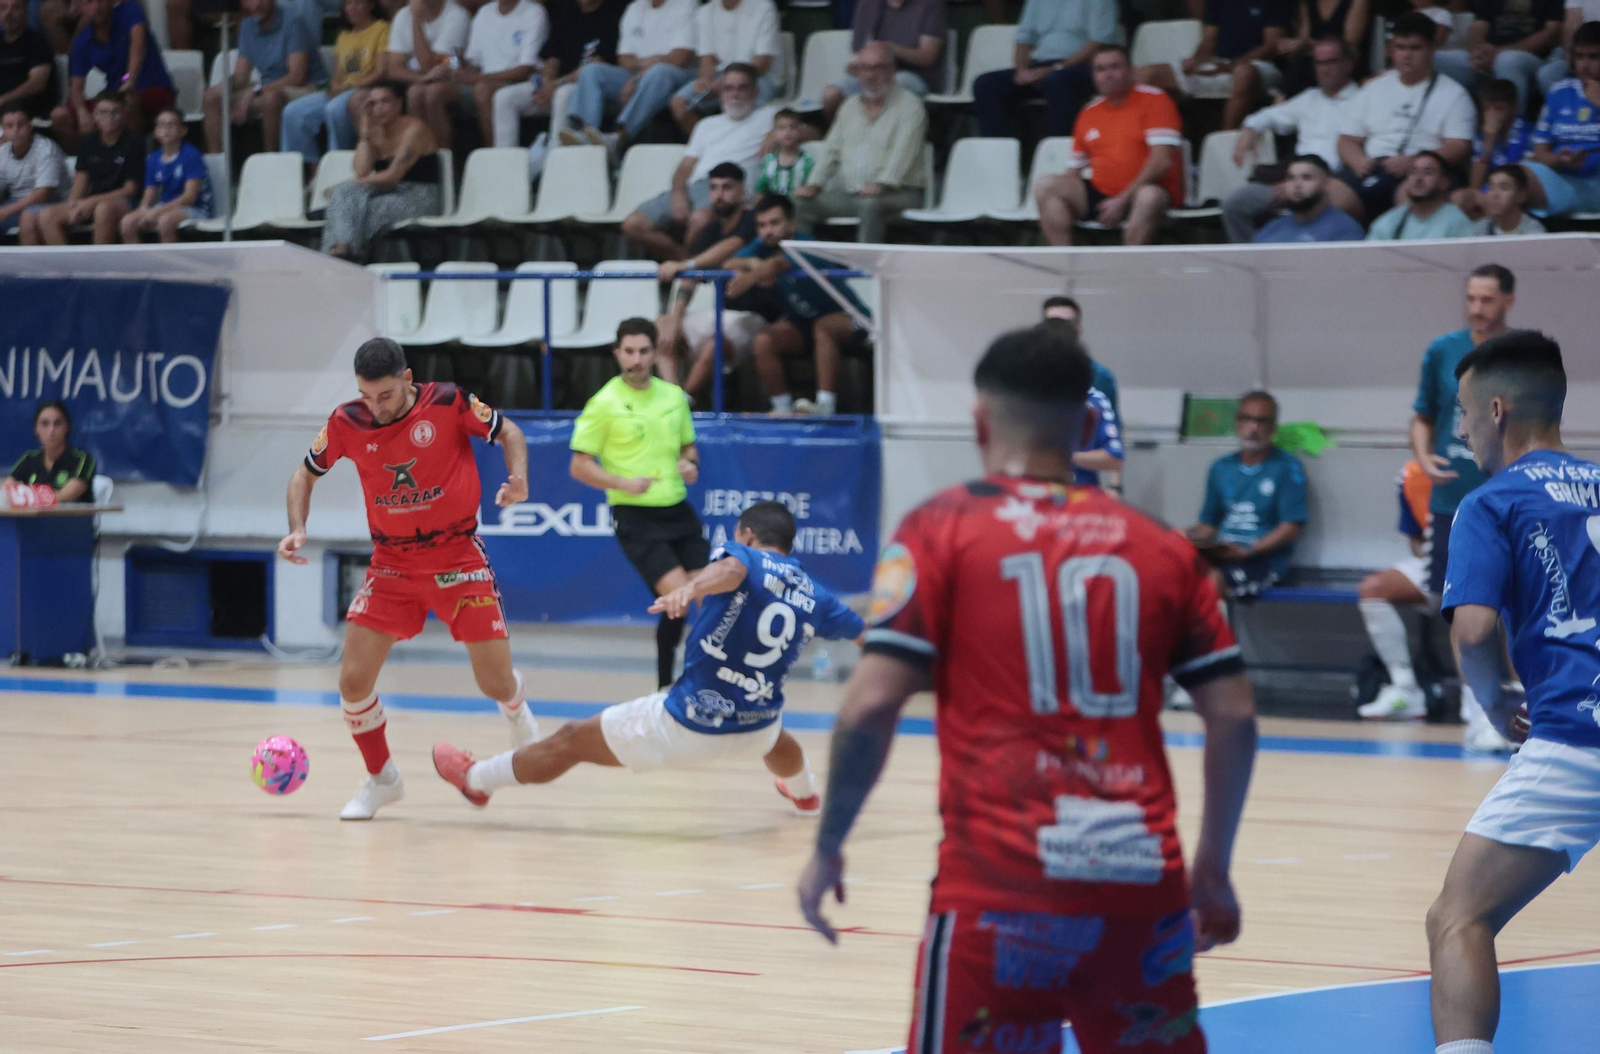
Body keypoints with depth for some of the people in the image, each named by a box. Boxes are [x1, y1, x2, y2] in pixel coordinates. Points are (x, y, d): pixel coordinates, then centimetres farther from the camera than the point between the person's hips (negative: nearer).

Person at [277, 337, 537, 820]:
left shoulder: (448, 404, -15)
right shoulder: (347, 423, -9)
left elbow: (508, 432, 1)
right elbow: (306, 473, 7)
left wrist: (518, 479, -18)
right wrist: (297, 529, -9)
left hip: (458, 558, -2)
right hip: (391, 565, 2)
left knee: (497, 684, -1)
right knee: (353, 681, -8)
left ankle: (517, 712, 39)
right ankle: (381, 780, 16)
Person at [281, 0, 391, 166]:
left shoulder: (381, 29, 0)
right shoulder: (344, 35, 22)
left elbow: (382, 73, -10)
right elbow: (337, 77, 18)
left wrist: (347, 87, -15)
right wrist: (334, 88, -6)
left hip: (365, 91, -7)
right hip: (340, 93, 7)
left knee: (335, 108, -38)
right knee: (293, 112, -13)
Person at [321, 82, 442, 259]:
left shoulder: (414, 130, -7)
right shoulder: (376, 134, 14)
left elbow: (392, 176, -14)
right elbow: (362, 173, -1)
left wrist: (356, 184, -9)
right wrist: (365, 136, -3)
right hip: (390, 195, 6)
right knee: (344, 193, -20)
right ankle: (340, 246, -39)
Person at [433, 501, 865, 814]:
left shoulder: (744, 556, -10)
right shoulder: (813, 596, 4)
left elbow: (730, 568, -35)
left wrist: (689, 588, -57)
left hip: (685, 725, -6)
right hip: (752, 733, 6)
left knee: (572, 739, 14)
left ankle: (477, 778, 29)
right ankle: (804, 792, 75)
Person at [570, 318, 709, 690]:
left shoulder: (674, 396, 8)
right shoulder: (604, 404, -7)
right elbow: (579, 466, -6)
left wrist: (690, 464, -1)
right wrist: (623, 483, -21)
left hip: (678, 512, 6)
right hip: (637, 517, -6)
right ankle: (666, 686, -3)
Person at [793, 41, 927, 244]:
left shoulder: (909, 104, -1)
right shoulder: (851, 106, 20)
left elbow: (903, 151, -15)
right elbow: (830, 150, 19)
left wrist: (882, 183, -31)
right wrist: (813, 184, 2)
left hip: (898, 194, -6)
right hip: (849, 193, 6)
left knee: (870, 205, -38)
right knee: (801, 203, -12)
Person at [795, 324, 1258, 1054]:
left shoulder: (942, 529, 2)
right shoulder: (1160, 547, 12)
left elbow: (871, 707, -6)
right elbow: (1235, 719, 9)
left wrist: (827, 849, 5)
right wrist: (1213, 869, 20)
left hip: (1000, 885, -3)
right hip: (1142, 883, 3)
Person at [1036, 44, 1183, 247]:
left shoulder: (1154, 100, -2)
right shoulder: (1089, 114, 15)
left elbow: (1162, 161, -12)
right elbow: (1075, 170, 21)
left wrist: (1123, 199, -17)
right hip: (1099, 195, 5)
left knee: (1150, 197, -39)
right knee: (1046, 186, -14)